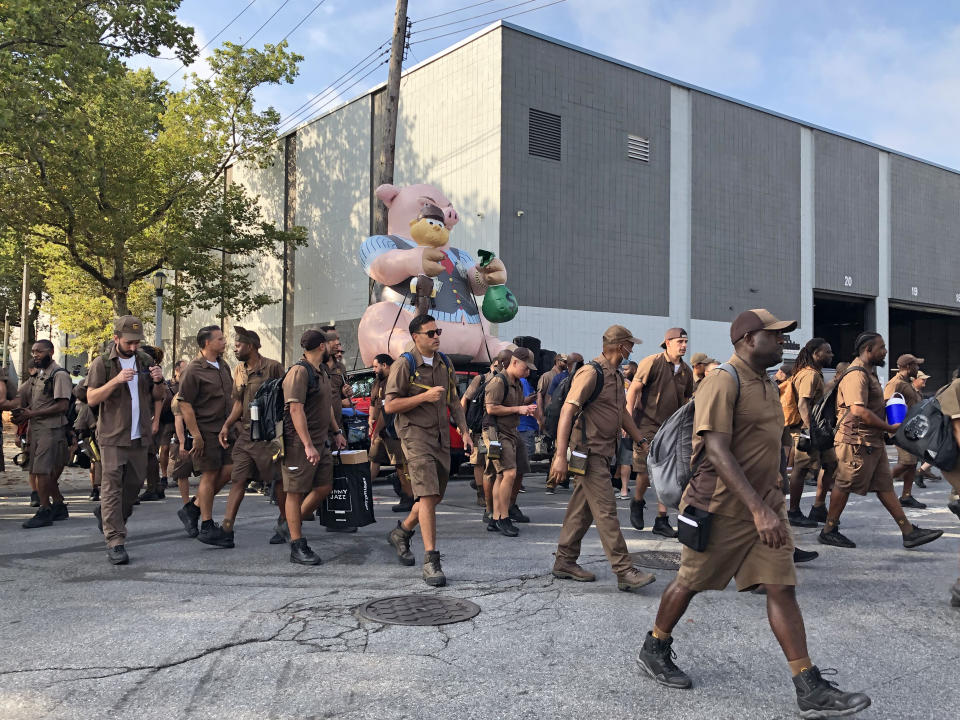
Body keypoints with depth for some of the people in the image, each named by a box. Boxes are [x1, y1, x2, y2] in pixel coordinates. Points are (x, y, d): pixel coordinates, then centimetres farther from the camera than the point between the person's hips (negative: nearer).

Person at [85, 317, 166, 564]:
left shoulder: (146, 361, 11)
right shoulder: (102, 363, -1)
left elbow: (158, 397, 16)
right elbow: (92, 399, -9)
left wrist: (159, 382, -6)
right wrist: (116, 380, -22)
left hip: (140, 435, 5)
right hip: (113, 435, -5)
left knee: (134, 483, 11)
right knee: (112, 486, -9)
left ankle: (106, 516, 36)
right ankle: (115, 543, -9)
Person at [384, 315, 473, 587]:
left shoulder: (444, 364, 11)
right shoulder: (404, 365, -9)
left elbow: (453, 401, 19)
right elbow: (390, 405, -12)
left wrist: (464, 431, 11)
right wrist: (425, 396, -20)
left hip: (441, 437, 7)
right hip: (415, 434, -7)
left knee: (435, 495, 14)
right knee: (427, 495, -15)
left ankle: (401, 533, 38)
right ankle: (431, 561, -12)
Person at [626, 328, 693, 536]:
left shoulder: (686, 371, 10)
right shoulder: (652, 363, -8)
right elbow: (633, 390, -8)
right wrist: (629, 419, -15)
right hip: (647, 425, -5)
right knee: (646, 471, -5)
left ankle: (661, 521, 9)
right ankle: (637, 502, 26)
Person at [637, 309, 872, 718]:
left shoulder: (768, 386, 11)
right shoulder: (723, 382, -18)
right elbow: (716, 451, -27)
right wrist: (758, 509, -32)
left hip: (765, 506, 7)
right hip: (721, 509, -7)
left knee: (782, 588, 2)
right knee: (690, 584, 8)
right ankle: (653, 652, 29)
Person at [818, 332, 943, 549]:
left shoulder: (869, 373, 18)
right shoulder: (856, 374, -18)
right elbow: (859, 411, -27)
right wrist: (889, 428, -18)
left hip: (873, 441, 10)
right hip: (857, 441, -10)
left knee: (885, 485, 10)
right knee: (845, 484, -1)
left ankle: (909, 532, 12)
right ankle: (828, 531, 9)